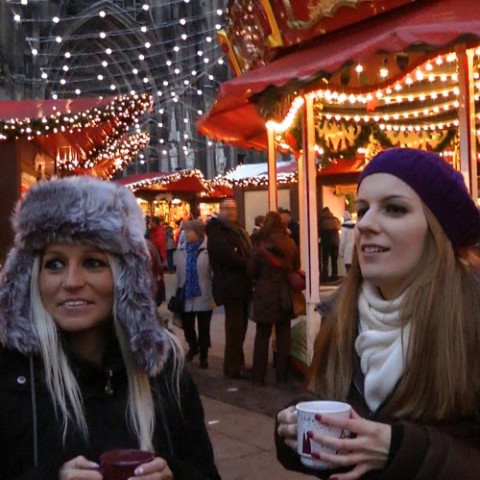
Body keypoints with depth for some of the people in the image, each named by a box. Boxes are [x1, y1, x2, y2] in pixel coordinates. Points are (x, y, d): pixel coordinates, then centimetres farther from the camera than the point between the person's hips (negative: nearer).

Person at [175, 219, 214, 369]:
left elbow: (215, 272, -9)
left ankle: (203, 356, 25)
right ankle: (193, 347, 44)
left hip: (203, 297, -4)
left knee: (203, 329, 7)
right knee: (187, 327, 15)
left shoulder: (208, 250, -11)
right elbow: (179, 273, 8)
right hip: (186, 296, 4)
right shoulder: (182, 251, 4)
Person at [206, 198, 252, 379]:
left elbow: (247, 251, 20)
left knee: (239, 326, 12)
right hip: (230, 285, -9)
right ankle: (233, 367, -3)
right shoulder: (216, 231, -9)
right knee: (235, 328, -8)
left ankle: (236, 363, 20)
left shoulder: (235, 229, 22)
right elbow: (228, 256, -20)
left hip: (241, 284, 9)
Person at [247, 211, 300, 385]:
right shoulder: (291, 245, -2)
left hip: (265, 295, -2)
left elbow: (251, 272, -4)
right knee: (283, 335, 10)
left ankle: (258, 376, 6)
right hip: (285, 294, 3)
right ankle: (282, 374, 13)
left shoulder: (261, 247, -10)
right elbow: (297, 268, 7)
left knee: (262, 336, 5)